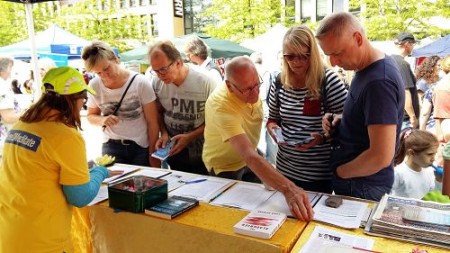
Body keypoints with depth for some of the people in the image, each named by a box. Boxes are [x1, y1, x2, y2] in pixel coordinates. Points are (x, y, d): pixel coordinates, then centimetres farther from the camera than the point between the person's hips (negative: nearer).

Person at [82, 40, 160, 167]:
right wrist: (103, 120, -12)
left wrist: (153, 154, -7)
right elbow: (91, 116, 11)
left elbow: (152, 122, -8)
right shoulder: (94, 86, -3)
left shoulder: (141, 83, -13)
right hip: (111, 147, 2)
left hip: (142, 147, -2)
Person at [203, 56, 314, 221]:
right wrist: (288, 189, -59)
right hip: (225, 167, -6)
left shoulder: (251, 91, -16)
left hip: (249, 160, 7)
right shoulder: (221, 105, -39)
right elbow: (249, 155, -49)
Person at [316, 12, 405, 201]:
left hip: (361, 186, -9)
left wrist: (339, 171, -13)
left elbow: (381, 156, -28)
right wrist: (341, 120, -1)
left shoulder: (379, 81, -26)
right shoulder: (368, 67, 3)